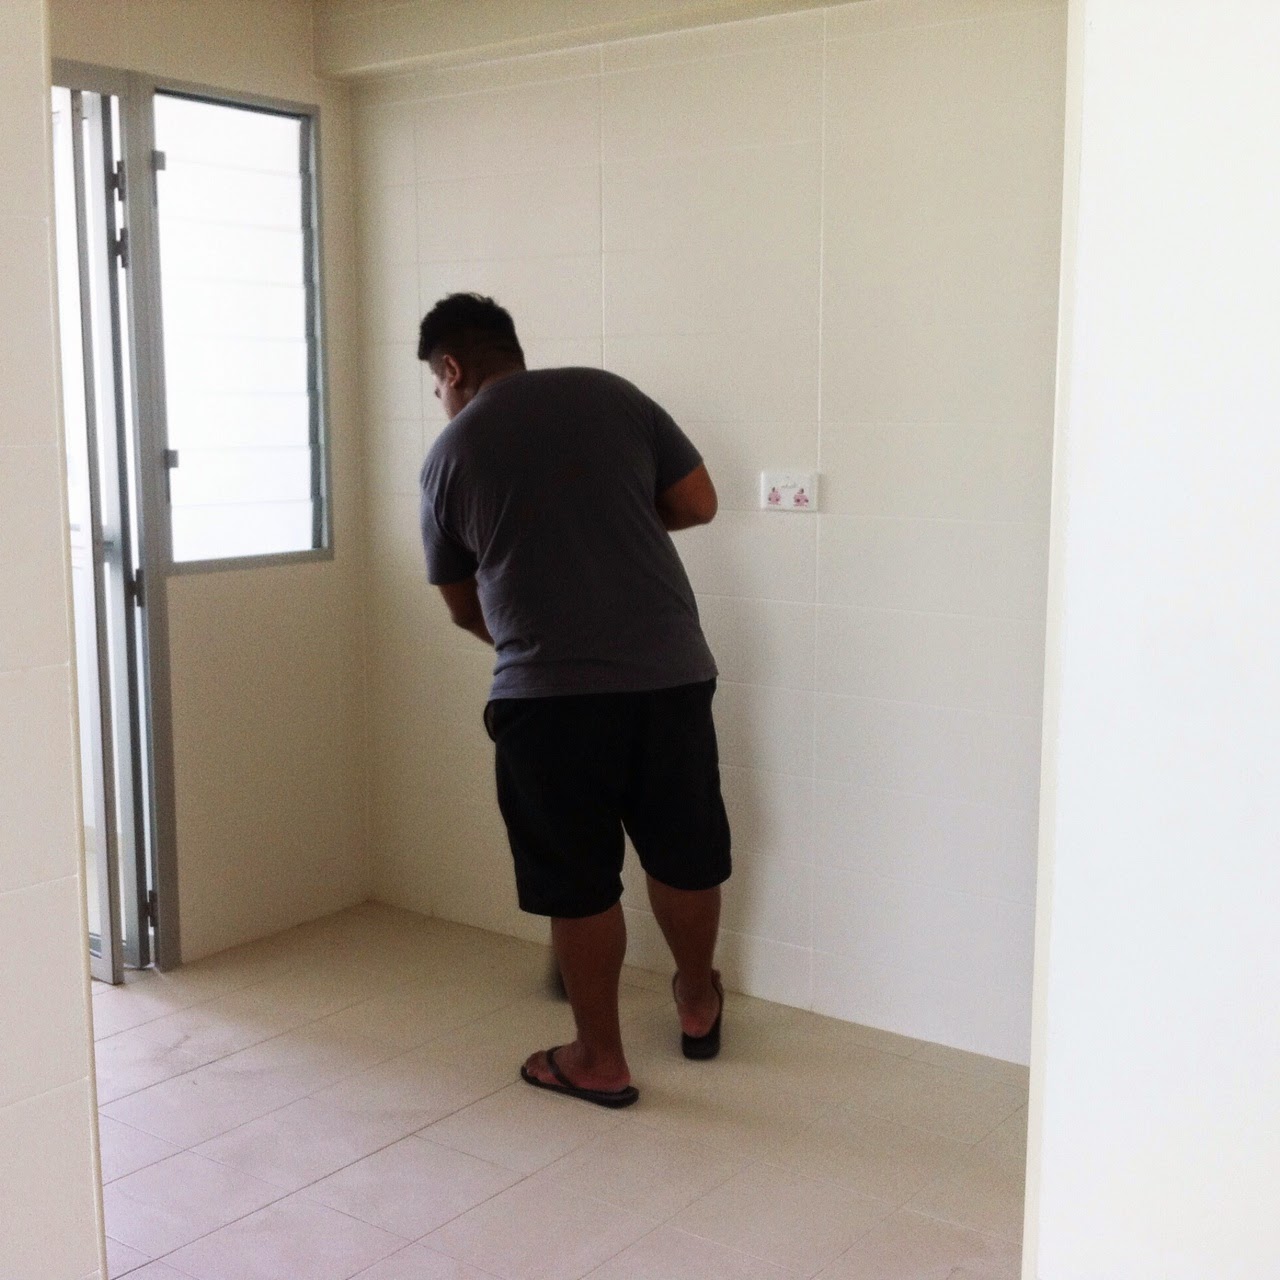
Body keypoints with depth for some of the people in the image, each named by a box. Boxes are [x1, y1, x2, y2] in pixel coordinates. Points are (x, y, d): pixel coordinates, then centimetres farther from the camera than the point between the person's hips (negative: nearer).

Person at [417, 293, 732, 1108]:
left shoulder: (451, 454, 5)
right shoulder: (613, 395, 7)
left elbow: (464, 607, 15)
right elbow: (699, 504, 9)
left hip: (547, 692, -3)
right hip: (670, 671, 3)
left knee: (579, 881, 11)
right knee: (686, 853, 20)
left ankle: (600, 1060, 23)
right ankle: (698, 1004, 40)